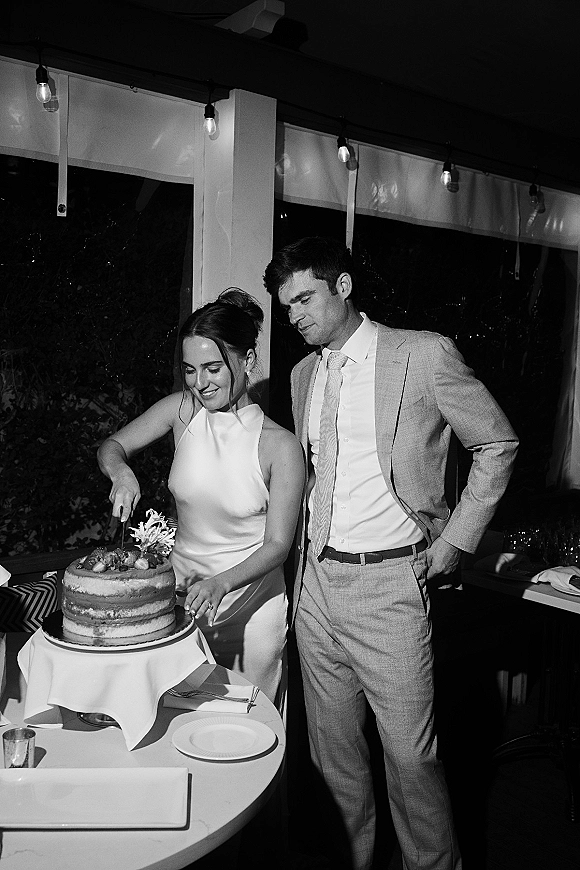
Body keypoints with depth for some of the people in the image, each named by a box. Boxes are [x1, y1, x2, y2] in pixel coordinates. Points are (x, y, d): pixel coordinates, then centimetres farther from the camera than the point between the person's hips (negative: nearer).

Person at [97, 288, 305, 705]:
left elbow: (277, 545, -13)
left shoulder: (280, 445, -16)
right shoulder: (183, 410, -6)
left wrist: (221, 583, -28)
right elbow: (112, 446, 8)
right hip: (183, 592, 3)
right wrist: (121, 471, -14)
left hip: (252, 604, -3)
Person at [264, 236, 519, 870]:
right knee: (331, 744, 15)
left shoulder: (424, 355, -7)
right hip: (316, 580, 6)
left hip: (389, 582, -5)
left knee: (409, 750, 2)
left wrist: (454, 540, -3)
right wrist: (307, 550, 12)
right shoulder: (303, 374, 11)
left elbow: (497, 445, 0)